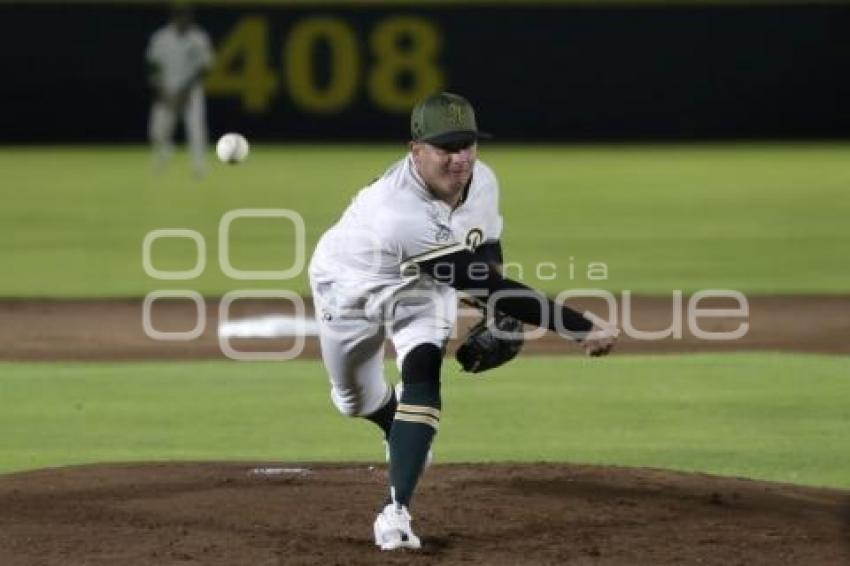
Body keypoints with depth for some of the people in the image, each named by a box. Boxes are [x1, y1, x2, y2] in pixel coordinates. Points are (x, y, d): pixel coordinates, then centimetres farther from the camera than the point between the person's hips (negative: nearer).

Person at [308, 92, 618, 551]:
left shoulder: (481, 182, -24)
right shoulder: (401, 212, -46)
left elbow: (486, 257, 0)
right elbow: (484, 284, -46)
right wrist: (582, 329, -48)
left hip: (418, 289, 3)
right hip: (348, 287, -3)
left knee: (422, 370, -24)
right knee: (355, 400, 17)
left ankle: (396, 511, -26)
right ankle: (402, 434, 54)